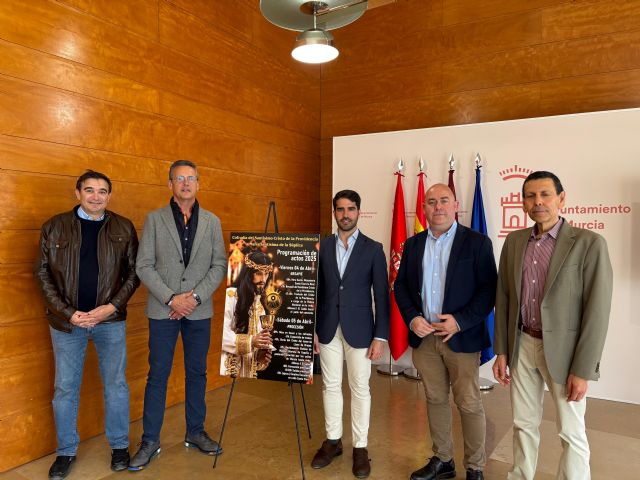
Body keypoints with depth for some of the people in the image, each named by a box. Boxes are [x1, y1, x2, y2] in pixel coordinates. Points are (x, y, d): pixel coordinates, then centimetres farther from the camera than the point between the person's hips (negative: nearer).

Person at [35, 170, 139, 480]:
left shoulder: (124, 228, 1)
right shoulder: (54, 227, 0)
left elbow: (133, 271, 1)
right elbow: (43, 272, -1)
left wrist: (112, 306, -11)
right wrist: (68, 313, -9)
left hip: (110, 319, 0)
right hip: (67, 320, 0)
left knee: (116, 384, 10)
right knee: (65, 388, 11)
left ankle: (119, 445, 28)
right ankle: (66, 451, 29)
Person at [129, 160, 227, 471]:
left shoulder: (211, 222, 6)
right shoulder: (154, 219, 2)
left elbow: (219, 265, 1)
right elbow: (144, 266, -4)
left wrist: (195, 296, -11)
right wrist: (171, 298, -13)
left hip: (199, 310, 2)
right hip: (163, 310, -1)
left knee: (197, 373, 11)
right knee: (157, 375, 5)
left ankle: (195, 433, 27)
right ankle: (150, 441, 19)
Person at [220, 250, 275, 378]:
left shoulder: (260, 300, 12)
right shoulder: (230, 295, -12)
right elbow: (222, 333, -18)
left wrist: (263, 353, -3)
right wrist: (250, 342, -23)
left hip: (249, 368, 7)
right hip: (229, 368, -7)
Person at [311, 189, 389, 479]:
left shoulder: (373, 249, -3)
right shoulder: (322, 247, 4)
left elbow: (382, 295, -4)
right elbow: (316, 290, 6)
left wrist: (380, 336, -8)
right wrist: (311, 328, 4)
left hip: (359, 330, -2)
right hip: (328, 330, 3)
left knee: (360, 389, 8)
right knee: (330, 386, 12)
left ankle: (360, 447, 23)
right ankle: (333, 440, 29)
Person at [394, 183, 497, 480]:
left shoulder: (477, 243, -5)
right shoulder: (412, 244, 8)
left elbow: (489, 289, -8)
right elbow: (401, 285, 9)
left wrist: (460, 321, -17)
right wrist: (412, 318, -6)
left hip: (461, 337, -4)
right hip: (423, 336, 4)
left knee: (469, 404, 5)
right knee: (435, 400, 15)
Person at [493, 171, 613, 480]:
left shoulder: (589, 243, -11)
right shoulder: (514, 241, 4)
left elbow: (597, 311, -12)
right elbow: (503, 299, 7)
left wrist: (582, 370, -13)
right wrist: (501, 351, 6)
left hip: (563, 350, -4)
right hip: (521, 346, 4)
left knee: (571, 434, 10)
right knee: (523, 424, 17)